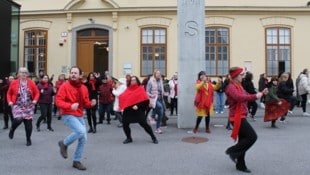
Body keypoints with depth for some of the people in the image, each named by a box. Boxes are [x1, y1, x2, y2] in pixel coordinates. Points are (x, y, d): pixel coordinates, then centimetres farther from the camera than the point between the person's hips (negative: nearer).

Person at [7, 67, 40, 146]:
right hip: (17, 105, -1)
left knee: (28, 123, 2)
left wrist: (35, 100, -12)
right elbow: (9, 93, 9)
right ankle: (12, 129, 13)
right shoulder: (14, 83, -2)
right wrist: (9, 101, -5)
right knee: (18, 119, -23)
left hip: (28, 106, 1)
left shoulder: (31, 83, -1)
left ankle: (28, 139, 20)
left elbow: (37, 93, 5)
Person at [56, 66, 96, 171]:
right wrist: (70, 106, -31)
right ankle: (64, 143, 2)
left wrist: (91, 103, -9)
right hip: (68, 115, -6)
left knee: (83, 139, 5)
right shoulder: (65, 86, -10)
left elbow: (85, 103, 13)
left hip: (79, 116, 6)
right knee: (81, 131, -27)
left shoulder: (84, 88, 6)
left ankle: (76, 161, 21)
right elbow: (58, 101, -16)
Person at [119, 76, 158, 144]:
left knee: (144, 124, -7)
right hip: (128, 110, 5)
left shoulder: (140, 89, -1)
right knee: (125, 124, 1)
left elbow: (144, 100, -9)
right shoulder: (128, 89, 13)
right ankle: (129, 138, 22)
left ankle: (153, 137, 9)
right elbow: (123, 98, 17)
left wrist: (138, 106, -20)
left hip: (138, 111, -5)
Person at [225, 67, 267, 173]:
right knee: (252, 136, -11)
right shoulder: (231, 87, -14)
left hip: (241, 117, 10)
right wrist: (255, 96, -32)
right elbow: (239, 97, -32)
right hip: (237, 117, -10)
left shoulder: (239, 86, 17)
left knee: (243, 140, 13)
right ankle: (232, 151, -1)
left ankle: (240, 165, 22)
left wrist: (261, 93, 8)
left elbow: (246, 97, 19)